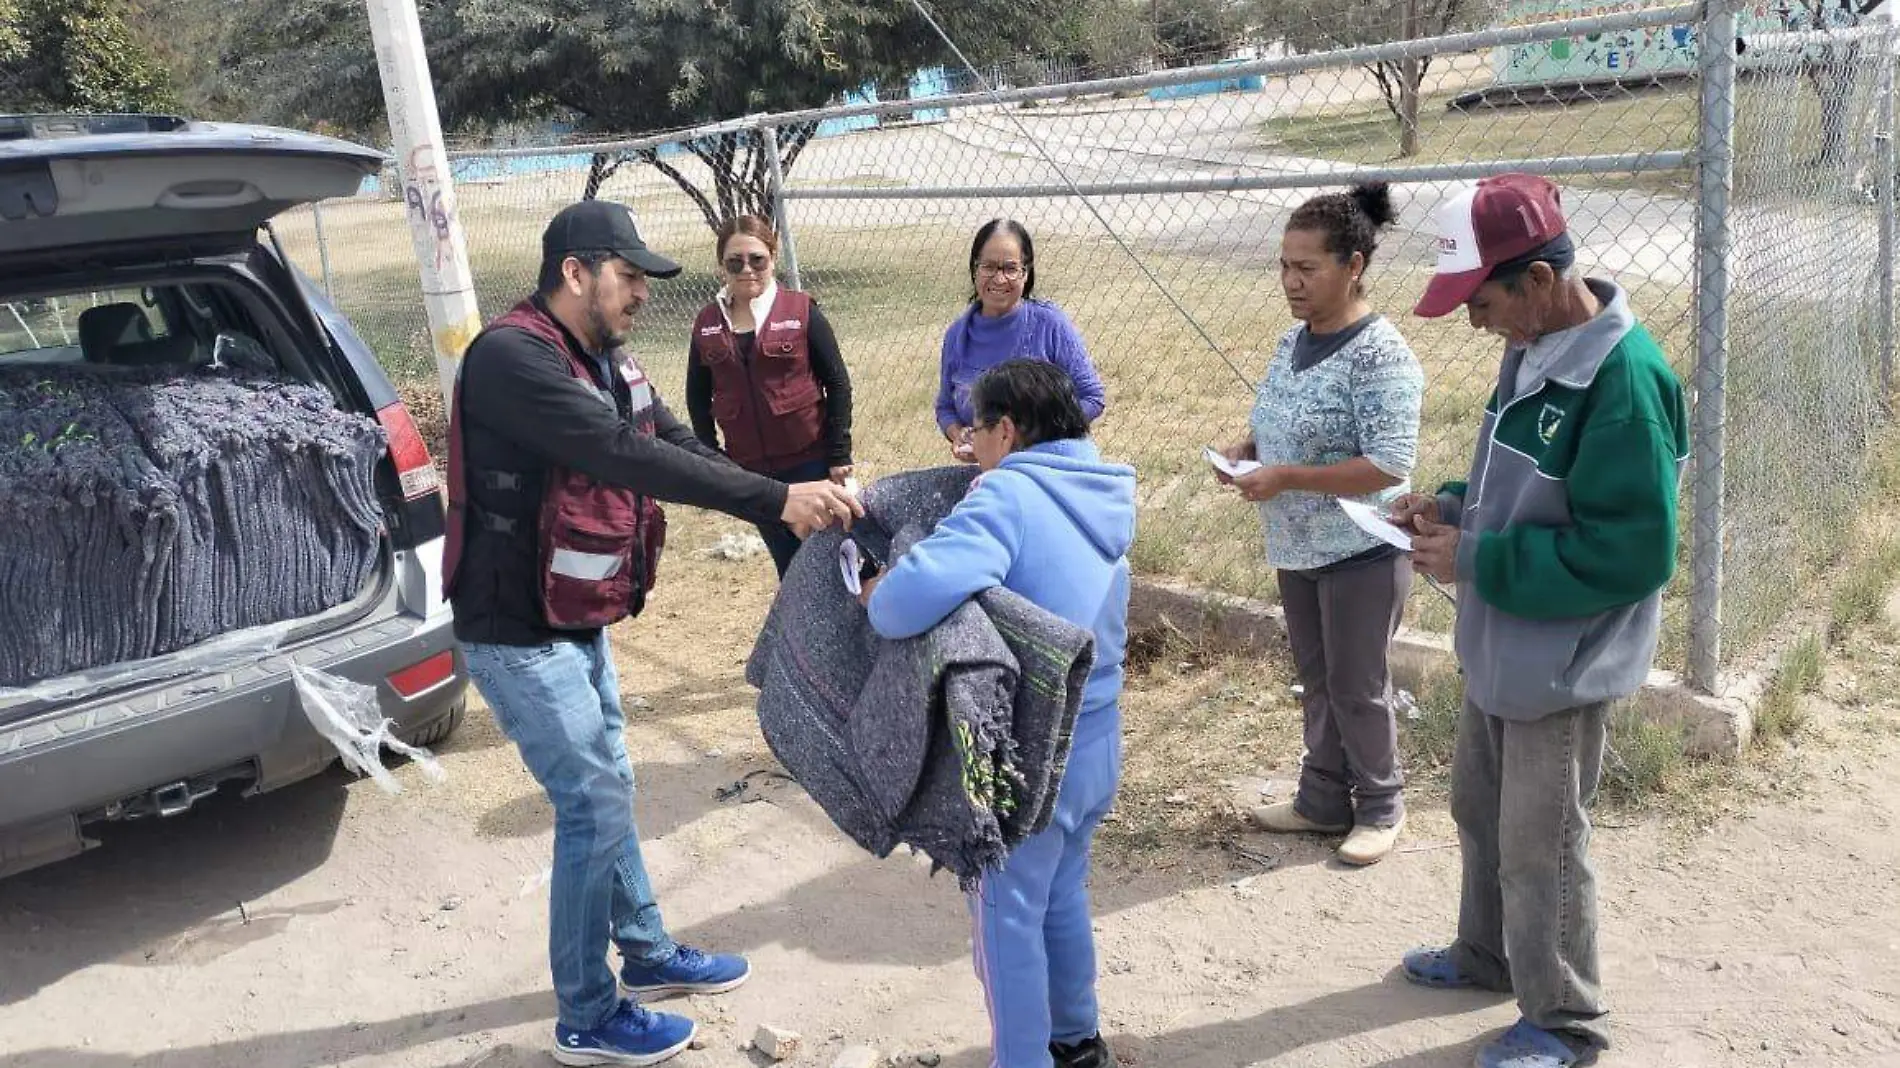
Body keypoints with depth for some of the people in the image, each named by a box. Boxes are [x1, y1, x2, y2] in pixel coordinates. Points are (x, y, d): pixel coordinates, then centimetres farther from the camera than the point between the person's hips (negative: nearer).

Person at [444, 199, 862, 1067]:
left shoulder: (606, 361, 5)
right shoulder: (511, 358, -25)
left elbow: (676, 446, 1)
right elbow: (626, 457, -35)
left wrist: (796, 506, -11)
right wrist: (777, 501, -38)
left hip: (578, 623, 9)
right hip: (519, 634, -9)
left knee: (610, 787, 20)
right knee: (593, 806, -2)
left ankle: (648, 954, 39)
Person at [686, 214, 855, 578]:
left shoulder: (801, 311, -6)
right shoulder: (707, 324, 2)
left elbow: (838, 384, -5)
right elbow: (698, 399, 10)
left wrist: (839, 455, -8)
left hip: (809, 462, -3)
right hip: (749, 469, 3)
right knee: (788, 563, 14)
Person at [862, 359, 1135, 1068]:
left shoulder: (1008, 496, -20)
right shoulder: (1103, 497, 5)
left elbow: (921, 590, -37)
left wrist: (879, 599, -16)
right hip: (1097, 740, 8)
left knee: (1007, 915, 9)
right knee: (1061, 896, 25)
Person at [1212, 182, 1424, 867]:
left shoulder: (1380, 356, -21)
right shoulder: (1295, 341, 5)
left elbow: (1390, 465, -25)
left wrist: (1284, 478, -26)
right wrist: (1247, 451, -3)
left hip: (1360, 554, -8)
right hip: (1298, 549, 8)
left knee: (1358, 689, 7)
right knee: (1316, 681, 19)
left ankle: (1381, 807, 28)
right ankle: (1324, 799, 34)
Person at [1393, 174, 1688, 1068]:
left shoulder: (1626, 380, -26)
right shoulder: (1535, 350, 3)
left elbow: (1630, 552, -28)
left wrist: (1476, 562, -24)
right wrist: (1455, 507, -1)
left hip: (1560, 669, -9)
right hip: (1500, 650, 9)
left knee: (1540, 851, 7)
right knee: (1480, 815, 24)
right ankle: (1487, 955, 47)